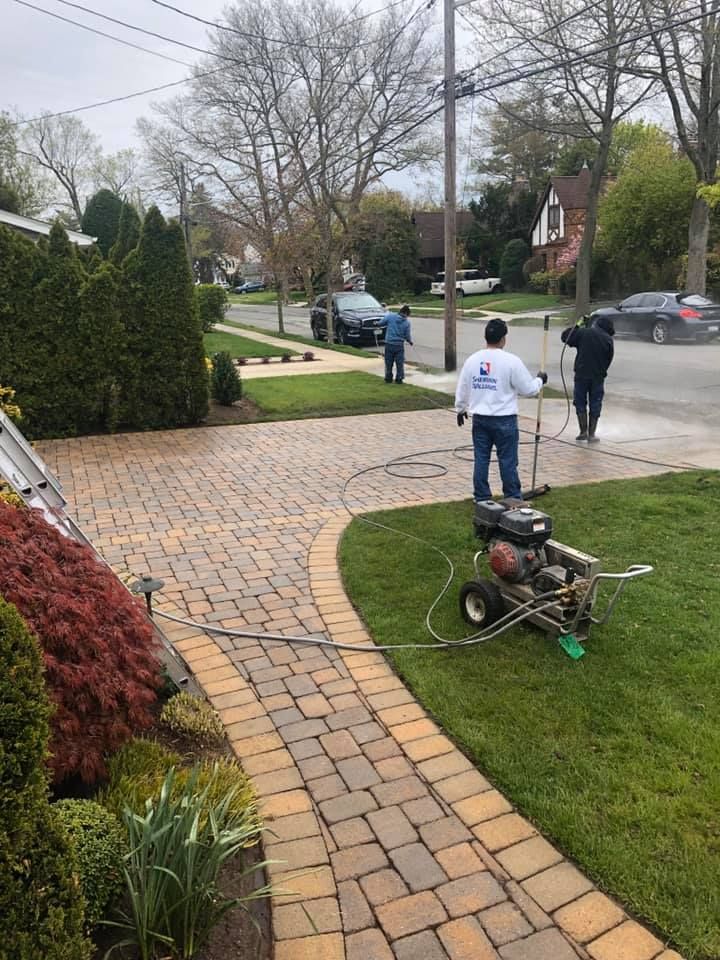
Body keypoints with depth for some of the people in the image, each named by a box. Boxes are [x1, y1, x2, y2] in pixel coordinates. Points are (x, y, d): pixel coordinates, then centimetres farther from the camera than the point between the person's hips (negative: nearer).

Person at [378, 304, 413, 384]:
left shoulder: (390, 316, -6)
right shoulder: (407, 322, -7)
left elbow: (380, 323, 2)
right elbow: (407, 336, -3)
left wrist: (388, 313, 18)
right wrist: (410, 341, 19)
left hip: (389, 344, 1)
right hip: (399, 345, -1)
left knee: (389, 362, 12)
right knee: (400, 363, 10)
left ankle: (388, 378, 18)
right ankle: (399, 379, 12)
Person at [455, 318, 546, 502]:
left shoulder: (472, 360, 1)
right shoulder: (511, 361, -13)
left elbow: (462, 389, 11)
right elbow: (528, 389, -6)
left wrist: (460, 409, 27)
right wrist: (540, 380, 14)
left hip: (479, 419, 4)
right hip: (504, 420, -4)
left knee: (481, 459, 10)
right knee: (508, 461, 4)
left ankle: (482, 498, 16)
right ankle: (513, 499, 13)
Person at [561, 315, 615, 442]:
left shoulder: (583, 332, -4)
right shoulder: (608, 340, 0)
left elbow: (565, 336, 4)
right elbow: (609, 360, 6)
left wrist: (578, 325, 15)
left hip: (581, 374, -1)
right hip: (598, 376, 1)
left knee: (580, 403, 11)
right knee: (595, 405, 9)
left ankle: (583, 432, 8)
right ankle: (591, 434, 10)